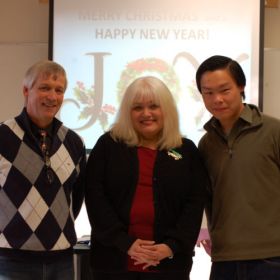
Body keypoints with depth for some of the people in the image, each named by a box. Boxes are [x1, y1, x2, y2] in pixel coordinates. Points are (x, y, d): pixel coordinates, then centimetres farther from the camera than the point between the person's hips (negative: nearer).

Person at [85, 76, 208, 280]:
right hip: (115, 259, -1)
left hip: (169, 263, 1)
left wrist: (172, 246, -12)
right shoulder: (108, 145, 5)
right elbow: (95, 198, -3)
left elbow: (195, 203, 2)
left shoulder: (187, 150, 8)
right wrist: (125, 243, -13)